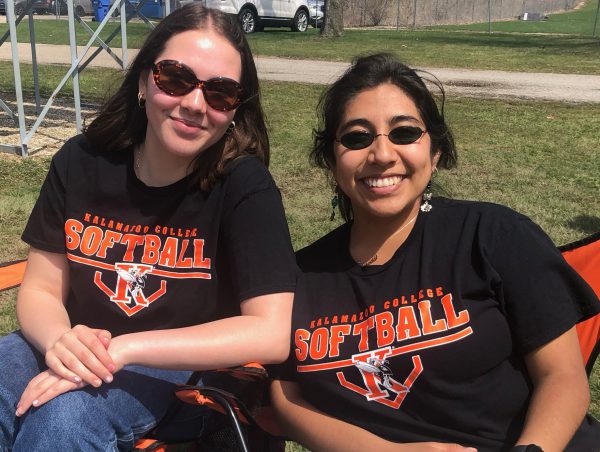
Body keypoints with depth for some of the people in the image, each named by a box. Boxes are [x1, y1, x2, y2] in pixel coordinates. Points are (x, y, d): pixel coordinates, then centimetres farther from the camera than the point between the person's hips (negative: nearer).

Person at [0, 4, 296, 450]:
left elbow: (272, 333, -26)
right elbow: (40, 290, -1)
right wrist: (61, 341, -26)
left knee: (62, 412, -31)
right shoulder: (81, 161, -6)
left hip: (188, 373, -3)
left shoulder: (244, 184, -18)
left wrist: (124, 348, -30)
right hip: (83, 359, 4)